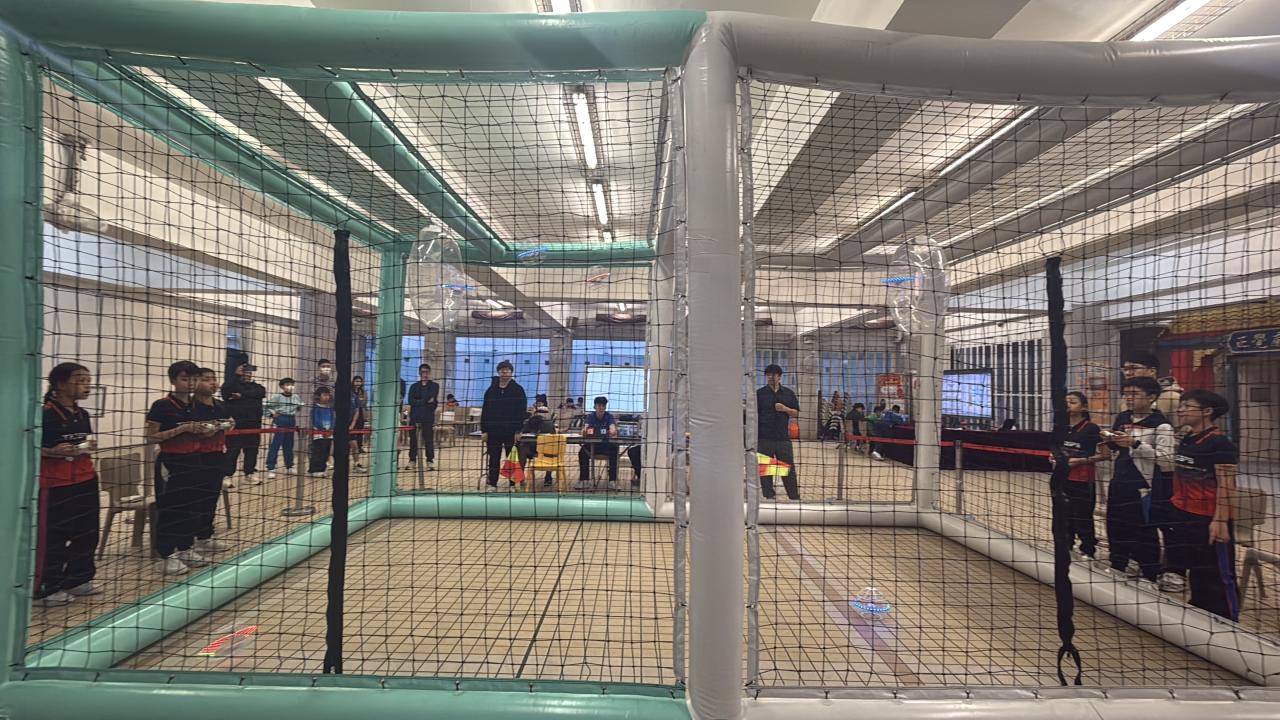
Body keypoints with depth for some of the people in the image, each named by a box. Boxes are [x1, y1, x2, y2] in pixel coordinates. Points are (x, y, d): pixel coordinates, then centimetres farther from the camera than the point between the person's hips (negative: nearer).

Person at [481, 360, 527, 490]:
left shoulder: (518, 390, -1)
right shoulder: (491, 390, 8)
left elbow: (522, 411, -6)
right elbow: (485, 411, 8)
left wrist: (518, 430, -12)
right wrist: (484, 430, 2)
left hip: (511, 431, -2)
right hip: (493, 430, 3)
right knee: (494, 458, 6)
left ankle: (513, 484, 14)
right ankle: (492, 483, 14)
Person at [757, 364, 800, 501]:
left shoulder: (788, 393, 8)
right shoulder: (760, 393, 2)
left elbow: (796, 413, 10)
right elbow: (754, 415, 1)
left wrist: (785, 409, -10)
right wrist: (754, 436, -4)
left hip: (783, 438, 1)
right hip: (764, 439, -1)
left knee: (789, 469, 7)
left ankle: (795, 497, 17)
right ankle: (769, 497, 15)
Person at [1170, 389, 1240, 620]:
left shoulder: (1220, 443, -14)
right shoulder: (1186, 440, 10)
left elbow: (1226, 485, -18)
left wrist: (1220, 520, -22)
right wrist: (1176, 506, 19)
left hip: (1210, 519, -8)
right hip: (1185, 516, 8)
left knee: (1219, 574, 4)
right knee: (1195, 570, 19)